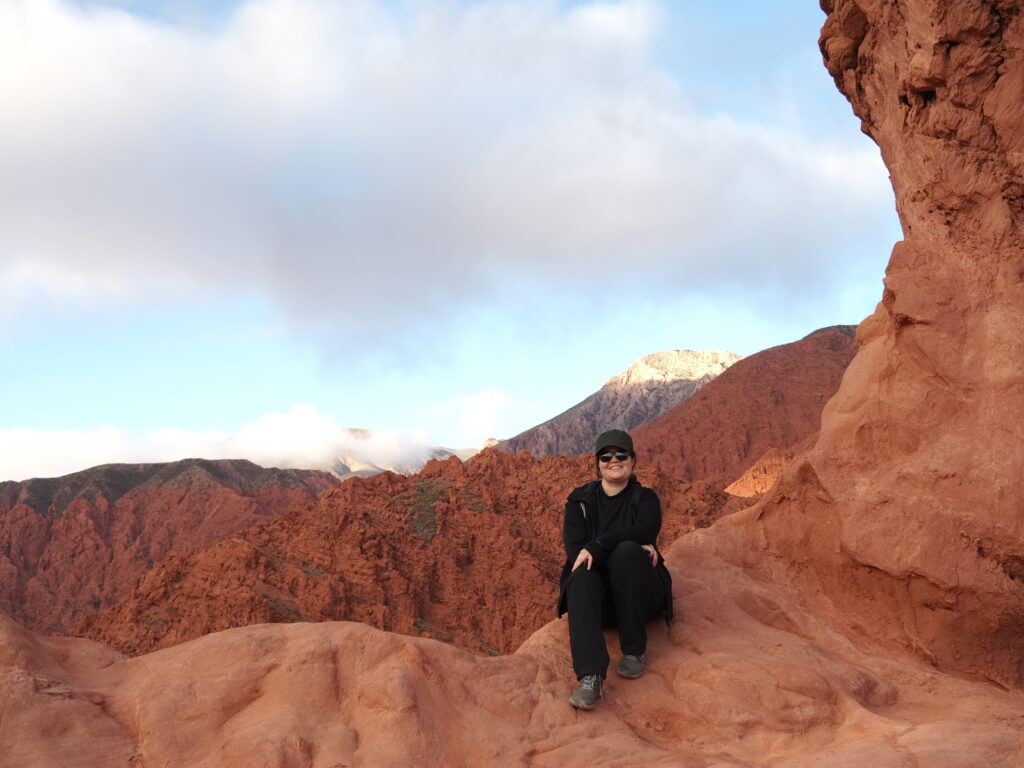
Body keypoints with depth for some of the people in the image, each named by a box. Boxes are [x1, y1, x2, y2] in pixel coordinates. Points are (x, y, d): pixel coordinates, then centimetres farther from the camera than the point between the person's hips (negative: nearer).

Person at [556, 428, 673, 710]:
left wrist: (597, 547, -28)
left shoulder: (645, 498, 8)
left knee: (626, 551, -31)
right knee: (582, 577, -34)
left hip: (640, 595, 0)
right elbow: (574, 550, -7)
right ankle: (590, 677, -53)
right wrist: (635, 547, -18)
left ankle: (635, 650, -22)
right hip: (600, 599, 1)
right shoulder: (580, 501, 9)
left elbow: (645, 531, -15)